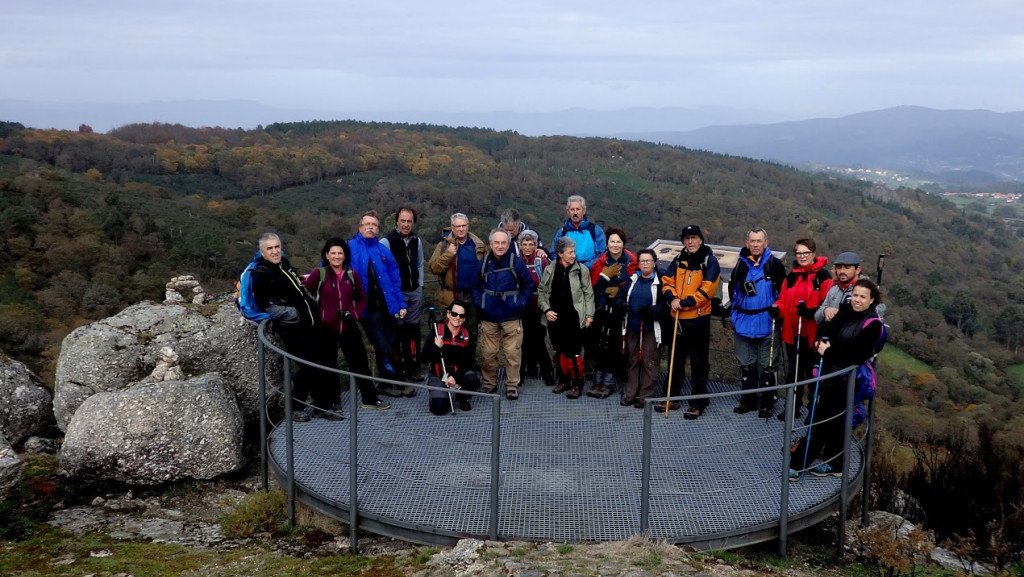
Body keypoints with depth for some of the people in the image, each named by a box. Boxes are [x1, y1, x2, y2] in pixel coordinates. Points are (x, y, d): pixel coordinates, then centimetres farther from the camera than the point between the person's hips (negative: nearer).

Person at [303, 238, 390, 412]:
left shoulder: (352, 274, 5)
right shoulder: (318, 274, -6)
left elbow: (362, 298, 15)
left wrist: (355, 314, 0)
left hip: (349, 328, 3)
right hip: (326, 328, -3)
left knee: (360, 363, 8)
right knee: (328, 366, 9)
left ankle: (370, 399, 19)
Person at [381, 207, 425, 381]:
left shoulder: (416, 240, 7)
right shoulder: (387, 241, -11)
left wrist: (420, 285, 10)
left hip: (415, 292, 5)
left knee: (413, 330, 9)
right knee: (396, 330, -2)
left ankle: (412, 368, 18)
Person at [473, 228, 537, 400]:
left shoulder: (516, 263, -4)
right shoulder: (483, 263, 2)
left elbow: (529, 285, 3)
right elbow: (475, 286, 14)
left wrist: (521, 303, -4)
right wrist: (478, 303, 3)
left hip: (511, 318, -2)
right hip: (488, 318, 2)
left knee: (512, 353, 0)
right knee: (488, 353, 6)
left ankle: (512, 385, 12)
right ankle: (489, 383, 22)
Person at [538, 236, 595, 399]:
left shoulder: (581, 270, -2)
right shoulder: (550, 270, 2)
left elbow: (588, 294, 1)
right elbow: (541, 291, 9)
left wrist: (589, 314, -2)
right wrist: (546, 309, -2)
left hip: (574, 317, -3)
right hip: (554, 317, 3)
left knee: (574, 353, -5)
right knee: (559, 351, 13)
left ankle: (577, 384, 4)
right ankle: (563, 380, 27)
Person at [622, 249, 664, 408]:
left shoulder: (660, 282, -5)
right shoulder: (632, 280, 12)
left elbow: (665, 306, -9)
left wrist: (652, 311, -23)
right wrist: (622, 306, -4)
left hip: (651, 329, -5)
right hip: (633, 328, 5)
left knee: (650, 362, -1)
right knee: (633, 361, 11)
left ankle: (645, 396, 7)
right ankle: (630, 393, 19)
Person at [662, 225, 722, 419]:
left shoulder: (710, 261, -8)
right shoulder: (679, 260, 10)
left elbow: (707, 290, -17)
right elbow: (667, 282, 7)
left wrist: (684, 303, -19)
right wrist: (672, 298, -12)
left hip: (698, 319, -6)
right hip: (678, 318, 6)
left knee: (699, 362, 2)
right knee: (676, 359, 16)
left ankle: (698, 402, 10)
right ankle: (673, 397, 28)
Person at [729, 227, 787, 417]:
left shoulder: (775, 264, -4)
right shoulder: (741, 265, 7)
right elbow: (733, 290, 19)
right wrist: (734, 315, 13)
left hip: (767, 323, -4)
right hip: (744, 323, 4)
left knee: (767, 366, 4)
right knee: (746, 364, 12)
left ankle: (767, 404, 13)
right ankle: (748, 400, 24)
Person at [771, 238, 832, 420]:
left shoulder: (823, 275, -8)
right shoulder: (791, 276, 11)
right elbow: (784, 300, 12)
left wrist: (811, 311, -28)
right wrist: (777, 309, -8)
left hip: (813, 334, -6)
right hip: (792, 333, 6)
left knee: (813, 372, 4)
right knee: (793, 371, 15)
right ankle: (793, 407, 28)